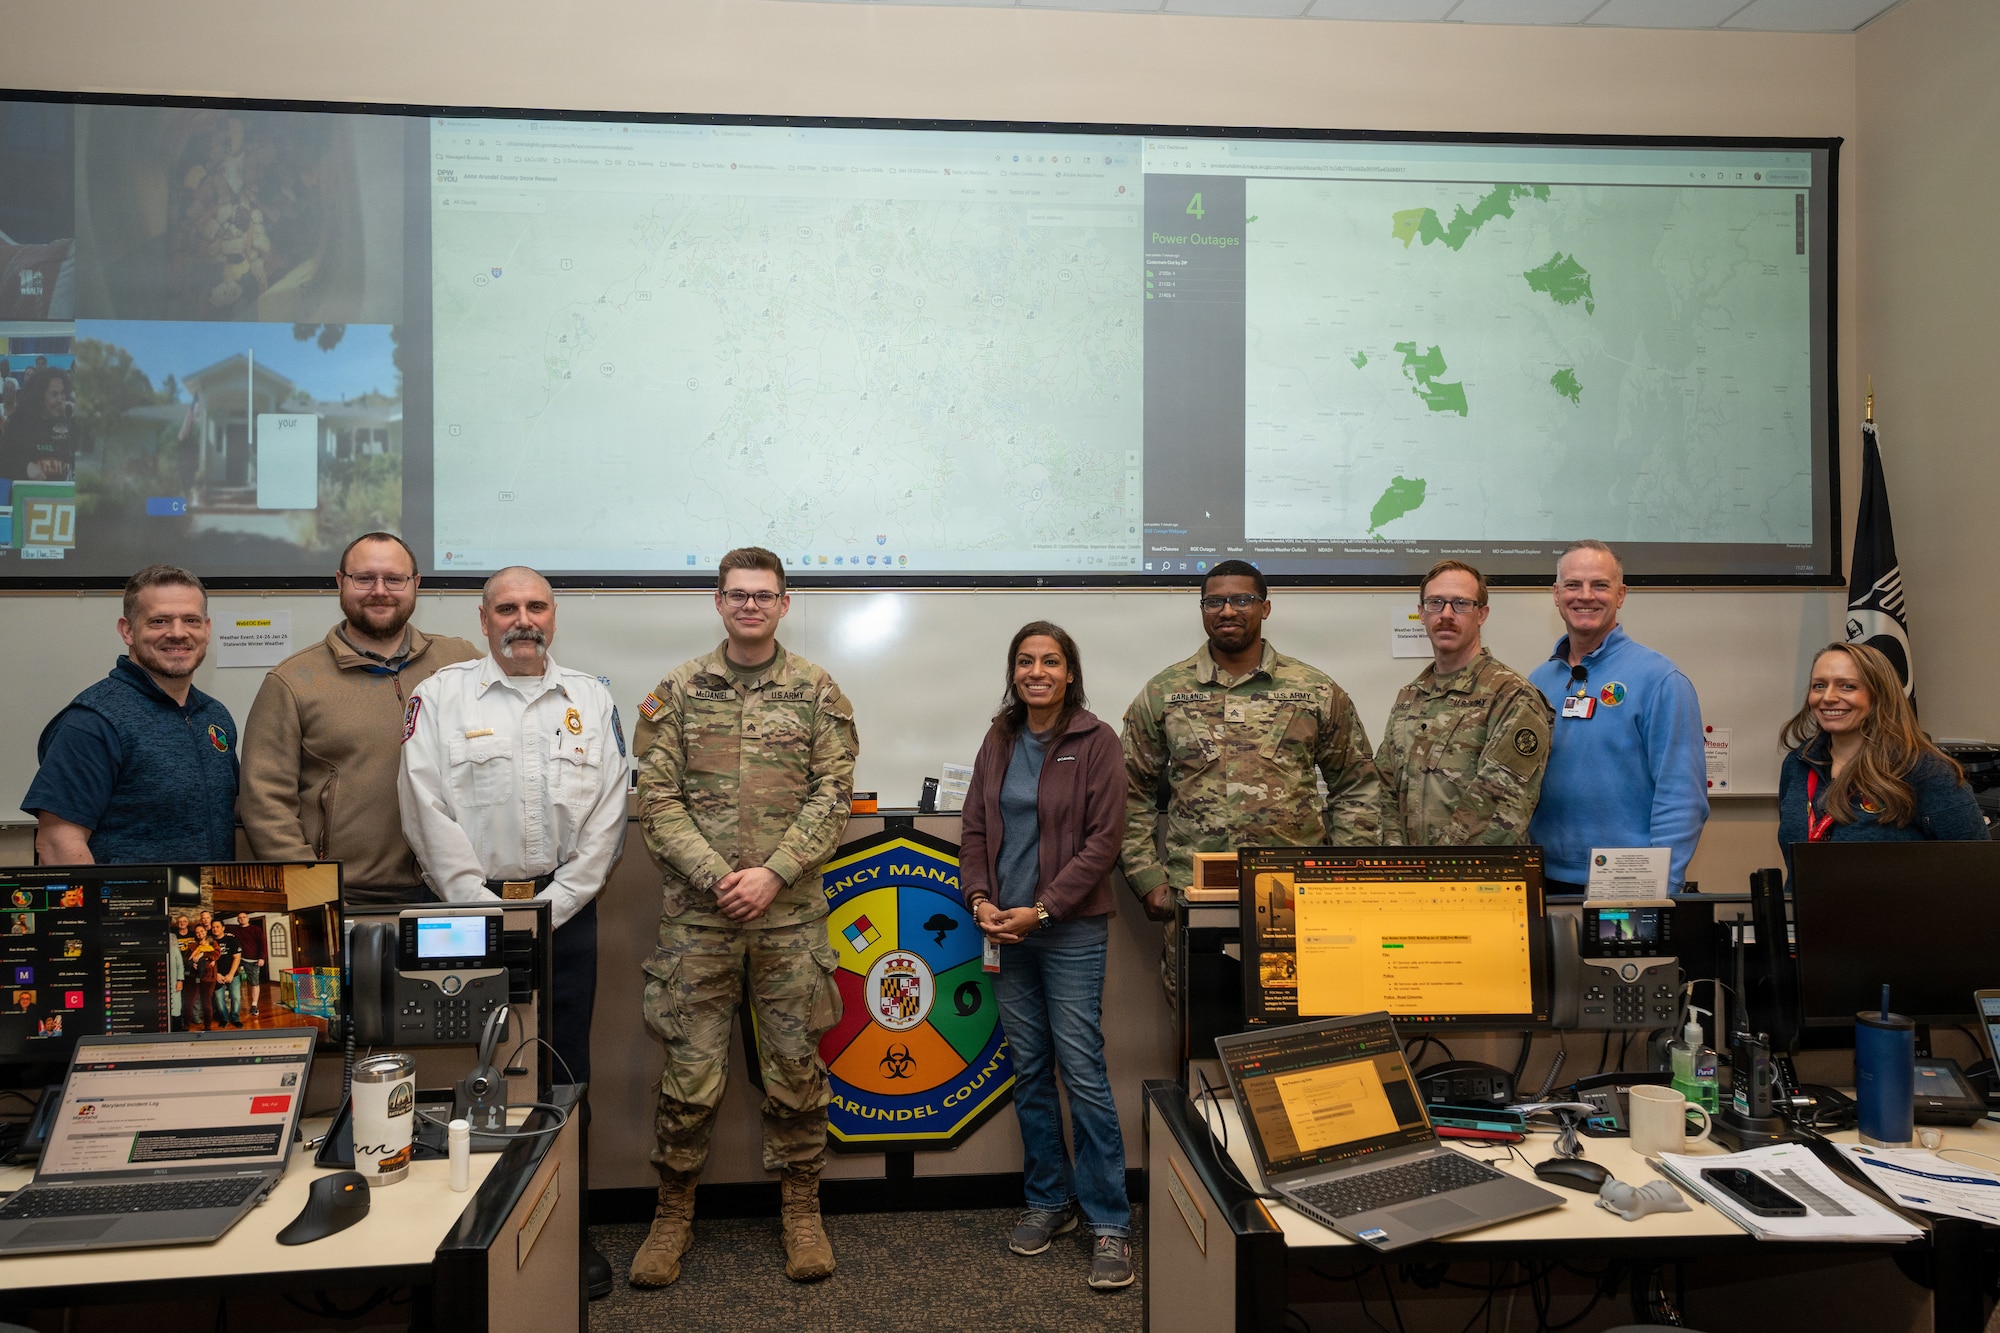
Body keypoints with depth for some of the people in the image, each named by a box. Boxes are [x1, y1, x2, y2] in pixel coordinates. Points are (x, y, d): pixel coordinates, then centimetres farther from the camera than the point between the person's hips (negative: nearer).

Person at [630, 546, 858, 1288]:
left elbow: (833, 795, -2)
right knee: (690, 1069, 7)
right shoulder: (678, 692, 4)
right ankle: (673, 1214, 25)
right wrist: (714, 877, -12)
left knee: (796, 1065, 9)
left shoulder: (816, 692, 3)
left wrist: (773, 874, -12)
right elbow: (658, 798, -1)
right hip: (696, 914, 0)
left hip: (790, 914, 0)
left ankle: (802, 1211, 25)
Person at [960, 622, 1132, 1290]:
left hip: (1071, 932, -5)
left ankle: (1109, 1222, 9)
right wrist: (979, 898, -5)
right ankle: (1048, 1202, 27)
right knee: (1028, 1071, 12)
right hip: (1005, 933, 5)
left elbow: (1104, 839, -10)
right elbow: (975, 829, 12)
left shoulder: (1096, 742, -6)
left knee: (1083, 1071, -3)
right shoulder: (998, 743, 9)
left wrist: (1042, 910, -15)